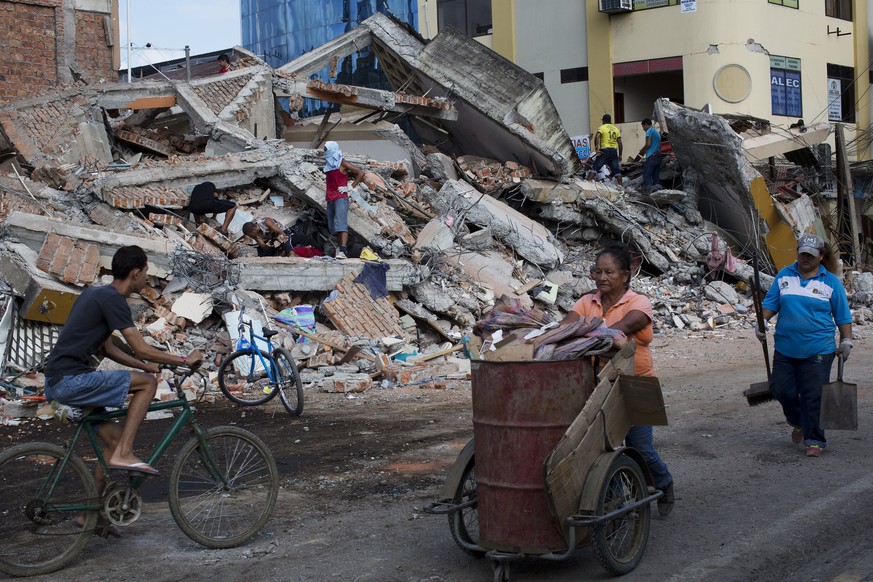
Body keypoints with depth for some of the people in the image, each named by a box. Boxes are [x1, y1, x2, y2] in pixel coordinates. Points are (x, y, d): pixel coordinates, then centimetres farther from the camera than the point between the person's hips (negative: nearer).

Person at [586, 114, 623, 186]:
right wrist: (620, 155, 17)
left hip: (604, 151, -4)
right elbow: (620, 143, 13)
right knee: (617, 170, 9)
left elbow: (596, 137, -16)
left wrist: (596, 149, -14)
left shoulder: (602, 127, 2)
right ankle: (620, 185, 5)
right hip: (614, 151, 4)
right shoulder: (616, 129, 17)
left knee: (595, 168, -8)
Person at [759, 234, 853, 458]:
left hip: (818, 352, -3)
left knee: (813, 396, -4)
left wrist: (846, 342, 1)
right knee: (781, 389, 4)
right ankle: (798, 423, 32)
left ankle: (814, 440, 7)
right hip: (785, 348, 3)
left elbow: (843, 315, 7)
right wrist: (763, 321, -7)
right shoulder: (784, 276, 9)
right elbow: (770, 302, 10)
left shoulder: (831, 282, 4)